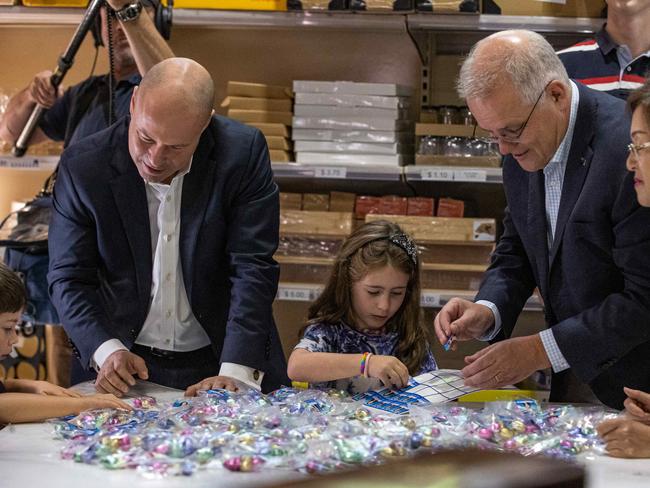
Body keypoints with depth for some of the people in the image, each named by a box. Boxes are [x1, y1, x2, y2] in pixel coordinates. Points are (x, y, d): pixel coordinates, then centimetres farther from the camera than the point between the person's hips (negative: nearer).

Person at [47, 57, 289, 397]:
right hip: (128, 367, -1)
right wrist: (107, 351, -19)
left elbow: (252, 268, -11)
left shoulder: (243, 153, -10)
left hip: (217, 364, 2)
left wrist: (235, 373, -20)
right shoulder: (83, 166, -8)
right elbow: (69, 278, -2)